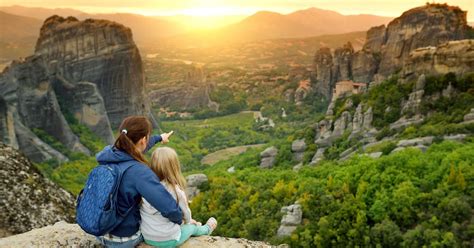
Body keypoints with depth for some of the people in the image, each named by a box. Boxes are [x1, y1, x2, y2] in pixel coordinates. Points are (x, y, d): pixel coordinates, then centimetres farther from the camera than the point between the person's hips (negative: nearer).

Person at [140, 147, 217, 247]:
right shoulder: (177, 191, -23)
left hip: (147, 238, 4)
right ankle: (207, 229, 59)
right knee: (192, 227, 27)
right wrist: (188, 221, 21)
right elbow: (186, 213, -5)